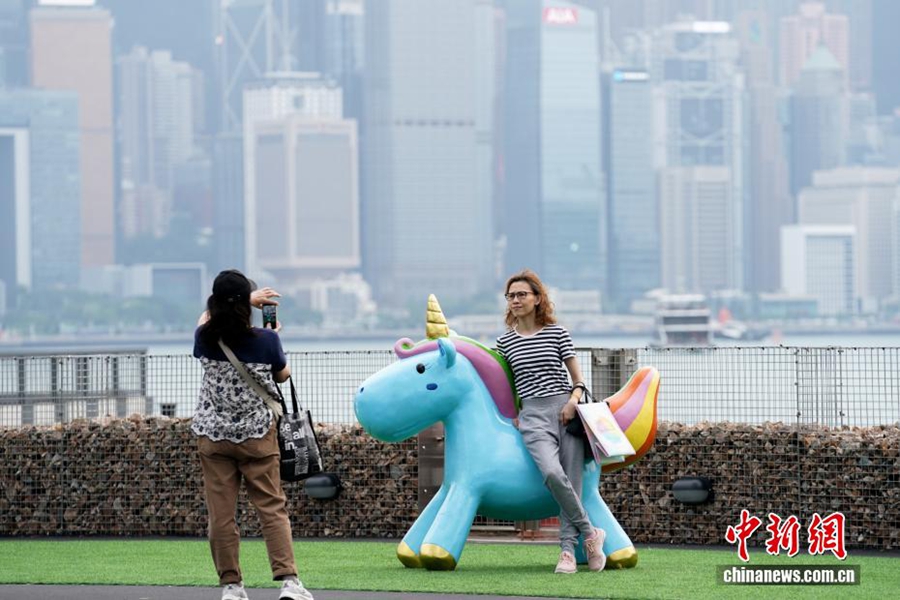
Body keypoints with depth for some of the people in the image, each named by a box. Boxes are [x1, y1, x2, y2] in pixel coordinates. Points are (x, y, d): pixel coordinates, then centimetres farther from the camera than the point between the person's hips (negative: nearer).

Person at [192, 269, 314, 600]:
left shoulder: (205, 338, -7)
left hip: (213, 435, 1)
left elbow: (207, 317, 19)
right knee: (272, 507, 2)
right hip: (257, 436, -1)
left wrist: (245, 299, 29)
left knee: (221, 514, 4)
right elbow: (283, 374, 8)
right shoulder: (266, 340, -12)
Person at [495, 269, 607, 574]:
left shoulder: (557, 333, 8)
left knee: (572, 482, -9)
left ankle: (567, 550, -6)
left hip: (565, 410, 1)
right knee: (552, 473, -27)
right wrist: (512, 416, 4)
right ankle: (590, 532, -15)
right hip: (532, 416, -1)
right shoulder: (504, 342, 11)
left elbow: (578, 379, 10)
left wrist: (574, 399, -8)